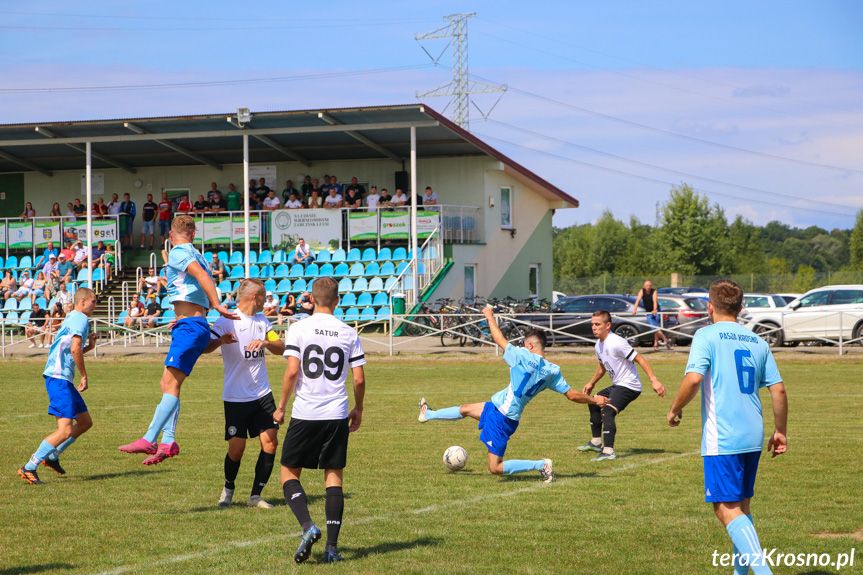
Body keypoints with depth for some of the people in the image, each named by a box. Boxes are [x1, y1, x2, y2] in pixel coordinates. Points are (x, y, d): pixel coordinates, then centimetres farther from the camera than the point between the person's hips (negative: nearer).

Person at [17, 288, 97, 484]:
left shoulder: (73, 319, 23)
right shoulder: (80, 319, -8)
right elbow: (75, 349, -21)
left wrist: (88, 346, 16)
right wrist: (84, 376, -14)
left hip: (63, 379, 11)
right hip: (59, 378, -11)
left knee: (85, 422, 17)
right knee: (65, 430, -16)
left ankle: (53, 455, 25)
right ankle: (29, 468, -15)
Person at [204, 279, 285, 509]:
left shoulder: (262, 321, 12)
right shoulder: (227, 321, -8)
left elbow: (281, 349, 7)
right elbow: (206, 348, -19)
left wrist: (265, 342, -14)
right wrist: (220, 341, -41)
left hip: (262, 394, 5)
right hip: (236, 397, -5)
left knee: (271, 442, -5)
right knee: (236, 449, -4)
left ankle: (255, 496, 5)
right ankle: (228, 488, 23)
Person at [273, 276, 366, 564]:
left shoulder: (298, 329, -4)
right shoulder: (349, 333, 4)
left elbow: (292, 371, -11)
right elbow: (359, 379, 3)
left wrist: (281, 407, 1)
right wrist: (358, 409, 19)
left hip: (305, 414, -2)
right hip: (337, 416, 2)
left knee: (289, 472, 10)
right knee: (334, 476, 9)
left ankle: (308, 526, -13)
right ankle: (332, 546, 0)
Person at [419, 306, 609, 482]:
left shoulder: (524, 357, -20)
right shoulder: (553, 371, -3)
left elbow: (499, 339, -10)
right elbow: (572, 395, -1)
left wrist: (490, 317, 6)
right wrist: (594, 400, 15)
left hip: (500, 417, -8)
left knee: (495, 468, -2)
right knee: (466, 409, 29)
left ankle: (542, 465, -5)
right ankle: (429, 414, 53)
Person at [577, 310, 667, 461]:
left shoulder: (616, 343, -21)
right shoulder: (599, 345, 9)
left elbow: (639, 359, -22)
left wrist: (654, 380, -27)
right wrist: (591, 383, 30)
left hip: (629, 386, -10)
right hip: (617, 385, 10)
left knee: (607, 412, -25)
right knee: (594, 403, 22)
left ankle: (608, 452, -32)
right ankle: (596, 443, 36)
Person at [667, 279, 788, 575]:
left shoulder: (707, 335, -5)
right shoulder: (757, 342, 11)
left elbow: (694, 378, -18)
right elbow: (778, 389, 8)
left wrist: (675, 409, -2)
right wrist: (780, 431, 18)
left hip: (721, 438, -6)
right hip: (753, 437, 6)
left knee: (726, 508, -7)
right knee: (741, 504, 18)